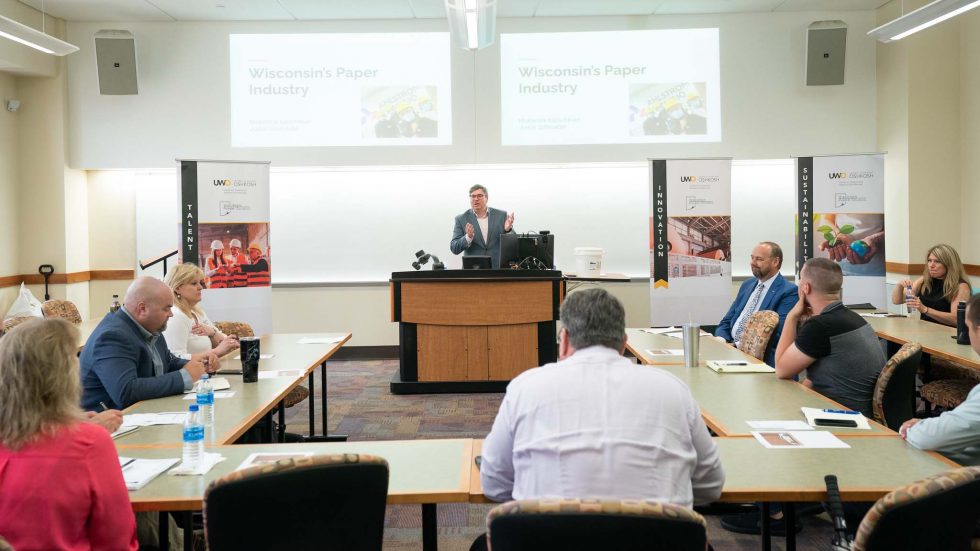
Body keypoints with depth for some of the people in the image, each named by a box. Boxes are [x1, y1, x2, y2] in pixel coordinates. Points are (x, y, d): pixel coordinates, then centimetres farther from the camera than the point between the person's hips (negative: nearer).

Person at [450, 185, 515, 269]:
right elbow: (454, 249, -1)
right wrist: (468, 237, -19)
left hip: (498, 268, 2)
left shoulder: (501, 215, 7)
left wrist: (508, 230, -14)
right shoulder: (461, 219, 4)